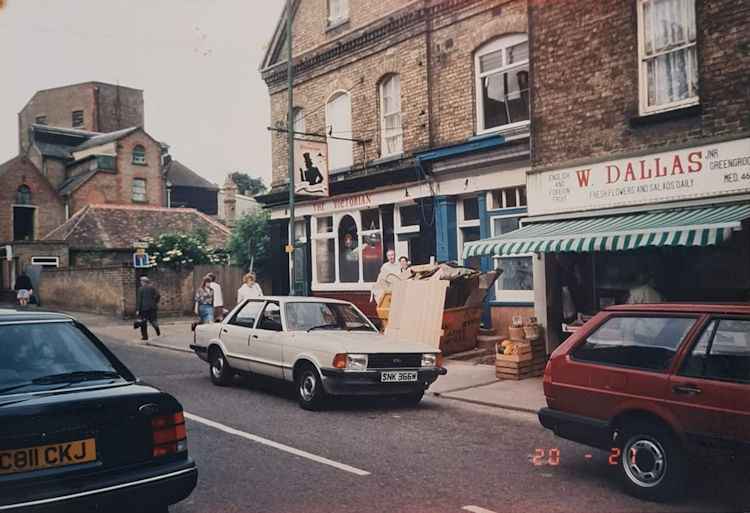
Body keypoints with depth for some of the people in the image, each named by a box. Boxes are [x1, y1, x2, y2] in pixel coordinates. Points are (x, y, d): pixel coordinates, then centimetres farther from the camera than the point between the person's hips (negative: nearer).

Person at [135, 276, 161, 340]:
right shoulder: (152, 287, 5)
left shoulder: (140, 289, -5)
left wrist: (138, 310, -6)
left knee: (143, 322, 7)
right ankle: (157, 329, -20)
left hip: (144, 307, -3)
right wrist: (156, 302, 11)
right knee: (152, 319, 9)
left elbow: (139, 300, -8)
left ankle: (145, 336, 7)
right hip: (152, 307, 3)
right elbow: (158, 295, -6)